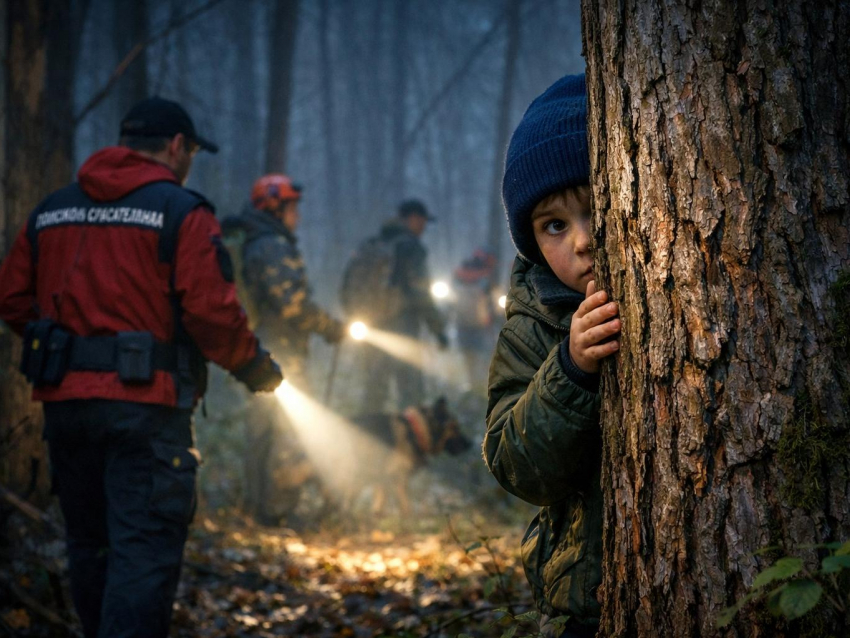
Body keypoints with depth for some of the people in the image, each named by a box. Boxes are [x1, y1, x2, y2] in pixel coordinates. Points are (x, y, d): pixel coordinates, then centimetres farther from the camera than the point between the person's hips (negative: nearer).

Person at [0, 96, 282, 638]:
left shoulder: (52, 210, 13)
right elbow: (211, 310, -14)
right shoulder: (182, 211, -6)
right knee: (145, 551, -5)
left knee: (90, 545, 18)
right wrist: (256, 367, 2)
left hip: (64, 400, 6)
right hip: (145, 405, -6)